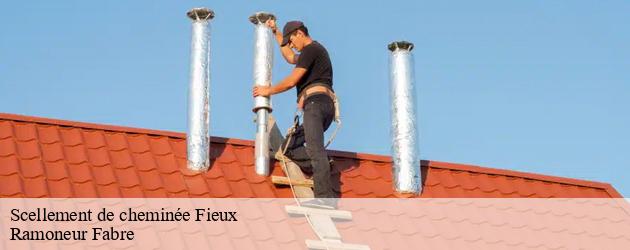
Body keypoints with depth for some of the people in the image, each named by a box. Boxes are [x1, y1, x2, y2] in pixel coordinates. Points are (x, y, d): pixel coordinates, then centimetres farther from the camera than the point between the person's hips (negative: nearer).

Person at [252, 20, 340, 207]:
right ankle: (327, 175, -10)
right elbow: (290, 58, 50)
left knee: (314, 148, -24)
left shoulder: (311, 49, 0)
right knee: (289, 148, 10)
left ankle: (324, 197, -38)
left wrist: (268, 91, 10)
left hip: (316, 102, -11)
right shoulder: (316, 51, 32)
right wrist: (276, 32, 50)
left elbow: (291, 81, -5)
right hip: (327, 107, 11)